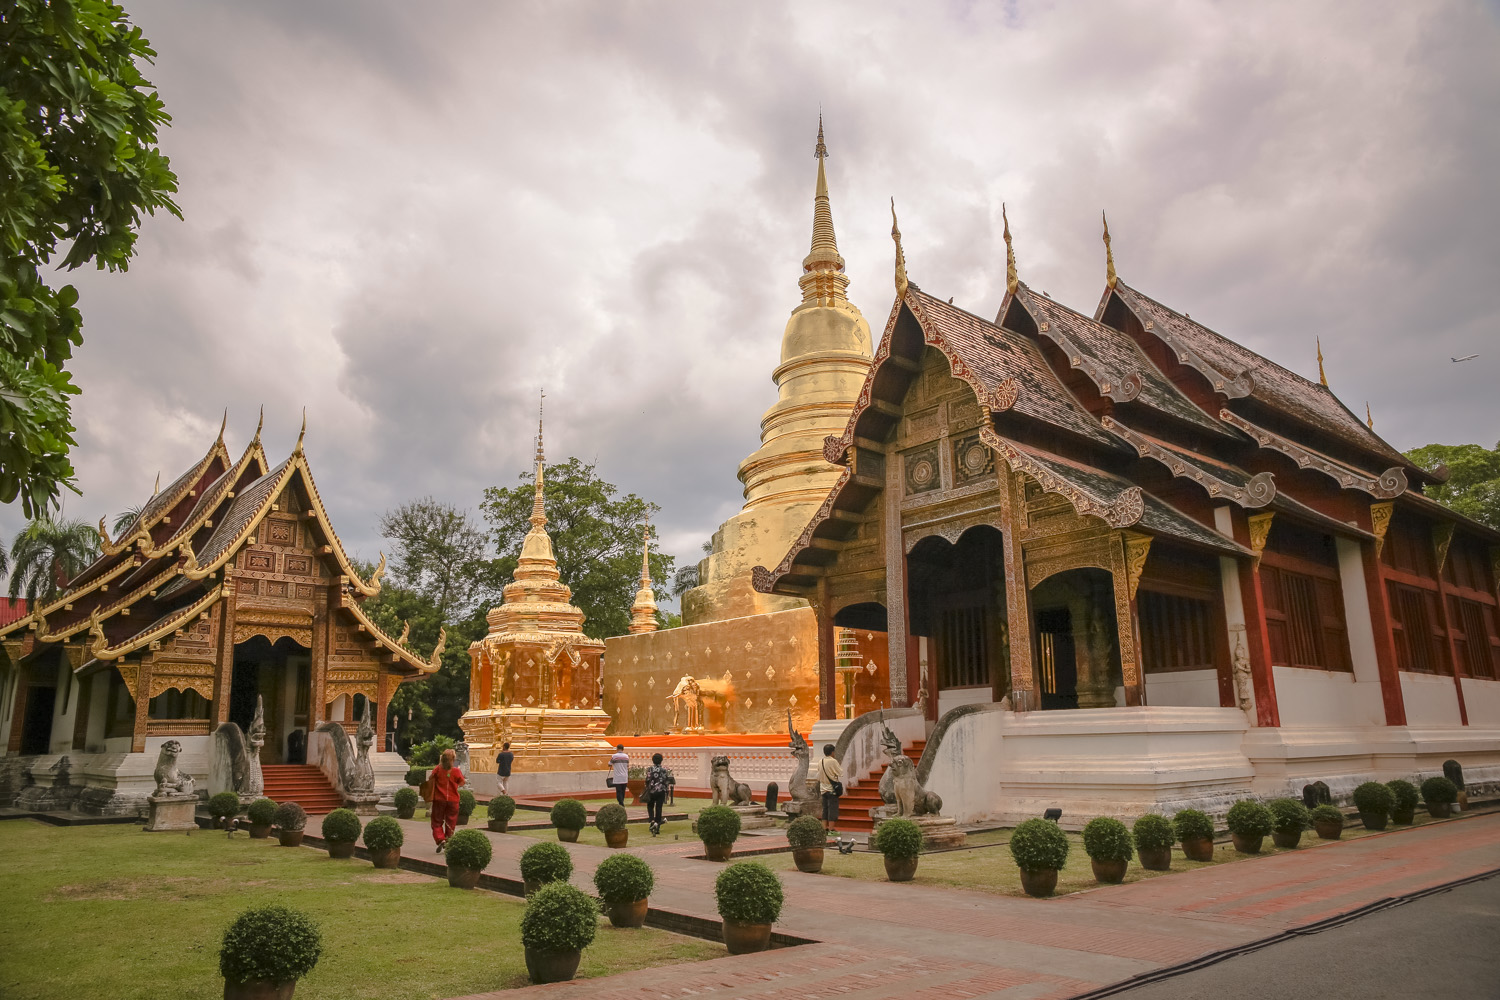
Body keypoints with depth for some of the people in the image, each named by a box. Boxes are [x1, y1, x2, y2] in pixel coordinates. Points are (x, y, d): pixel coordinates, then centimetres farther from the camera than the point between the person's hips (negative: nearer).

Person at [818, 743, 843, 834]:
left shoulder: (820, 762, 5)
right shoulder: (833, 761, -15)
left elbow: (818, 777, 12)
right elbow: (841, 773, -8)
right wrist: (840, 764, 6)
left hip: (823, 789, 6)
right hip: (832, 789, -6)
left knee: (825, 809, 11)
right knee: (833, 809, -2)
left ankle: (824, 828, 12)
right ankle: (831, 829, -3)